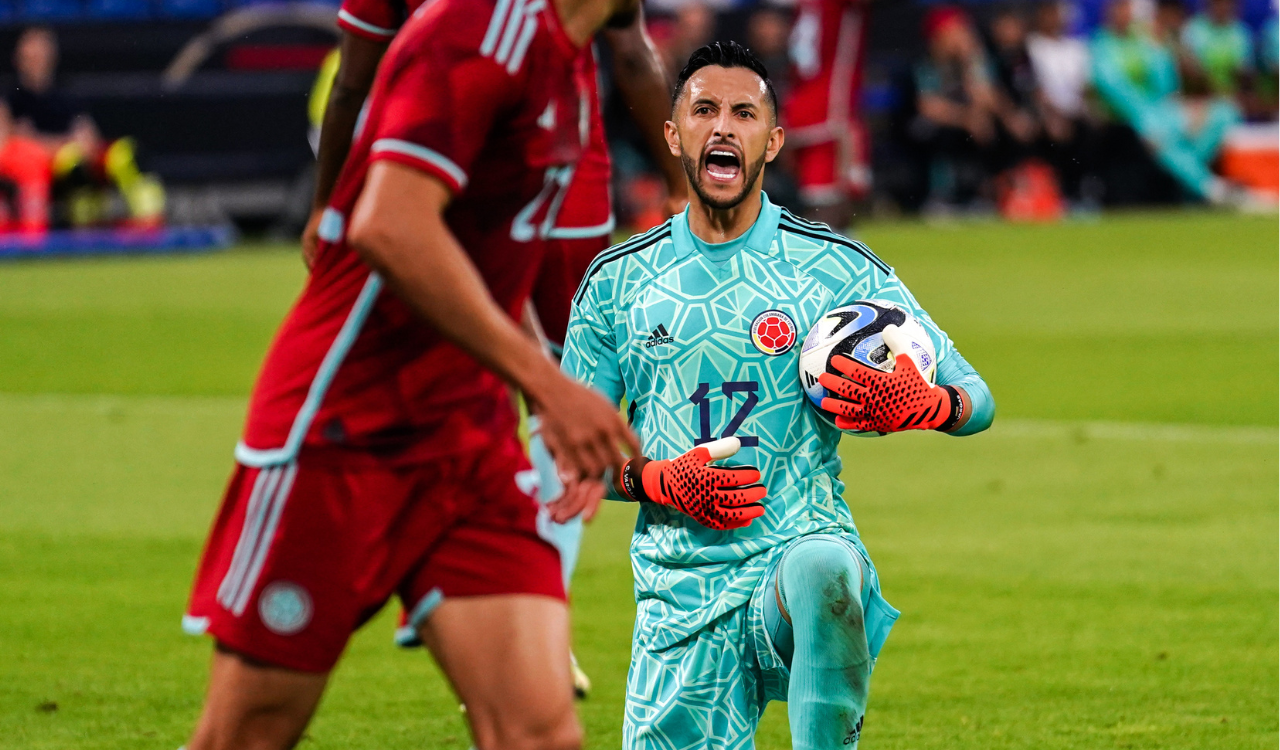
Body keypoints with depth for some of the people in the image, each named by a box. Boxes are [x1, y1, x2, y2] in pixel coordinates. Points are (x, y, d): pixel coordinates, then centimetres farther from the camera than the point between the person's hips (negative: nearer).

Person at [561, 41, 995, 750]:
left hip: (801, 544, -3)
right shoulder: (616, 280, 9)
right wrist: (656, 481, -8)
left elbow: (975, 398, 5)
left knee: (821, 571, -38)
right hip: (679, 599, 3)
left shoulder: (839, 268, 3)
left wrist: (920, 406, -19)